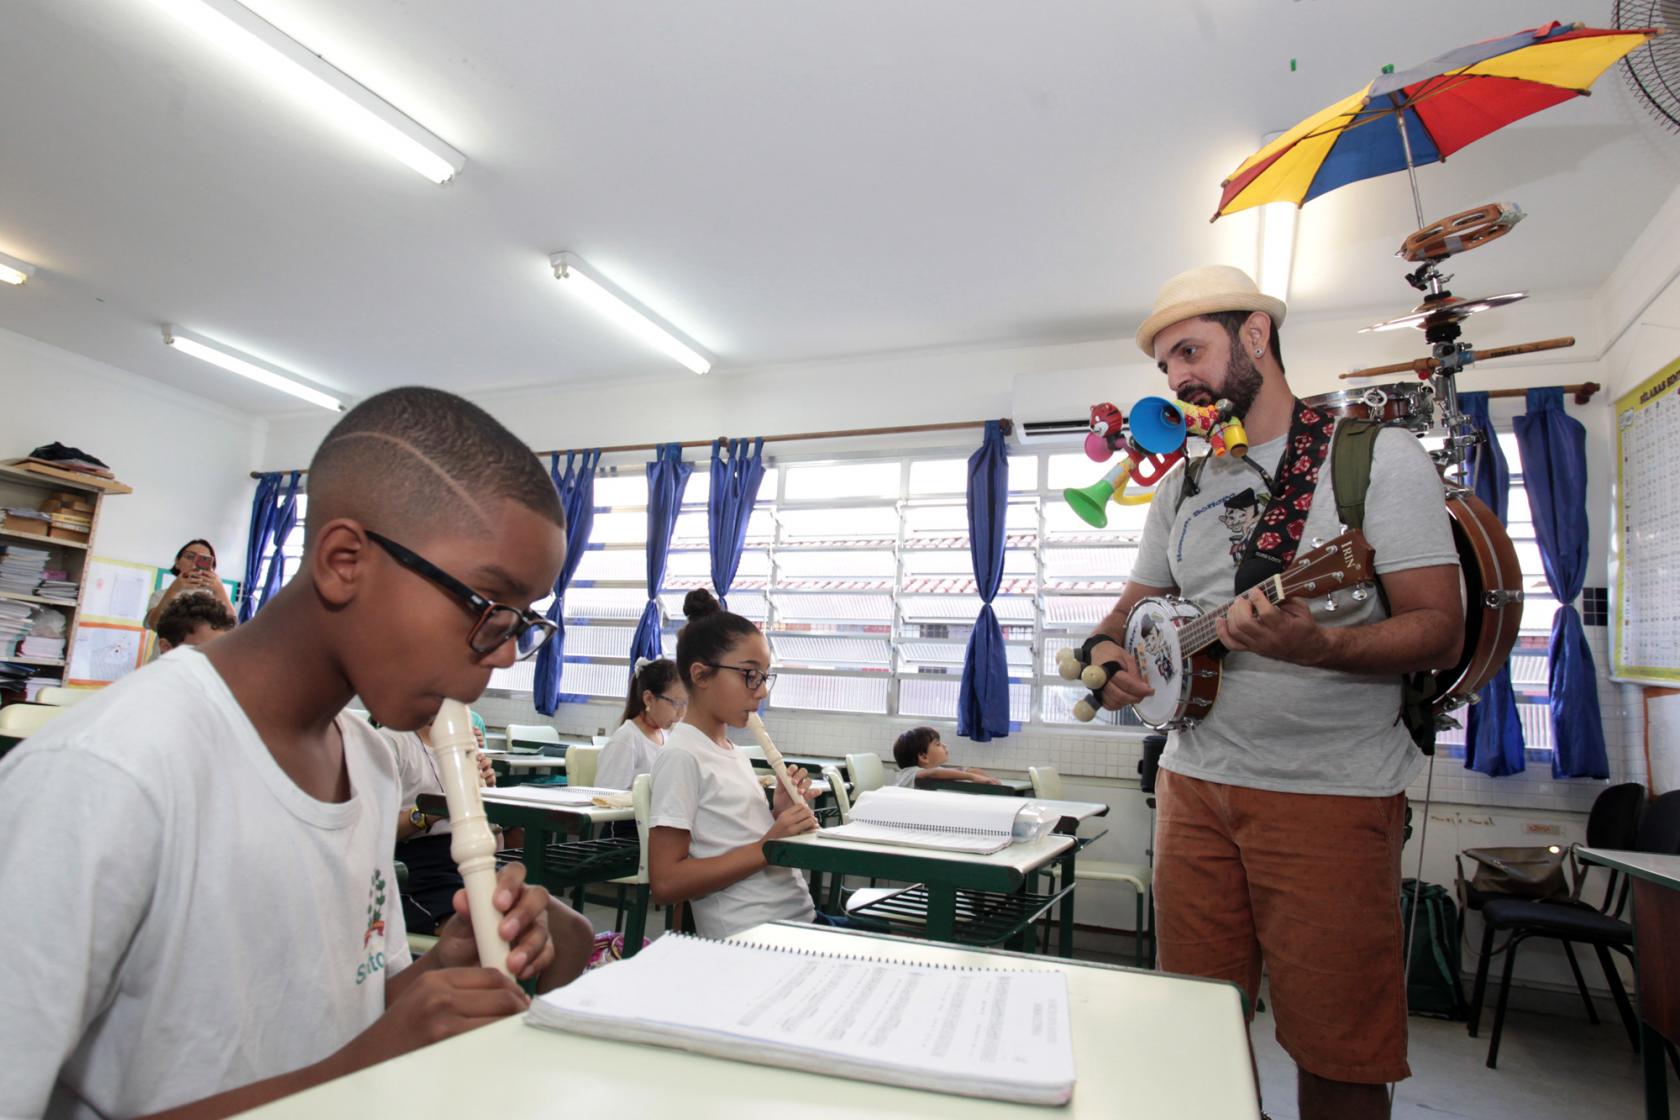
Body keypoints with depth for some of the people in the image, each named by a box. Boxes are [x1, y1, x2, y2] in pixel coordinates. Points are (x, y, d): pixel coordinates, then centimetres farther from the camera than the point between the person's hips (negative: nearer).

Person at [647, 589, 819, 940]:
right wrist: (766, 846, -18)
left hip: (801, 918, 8)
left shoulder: (733, 752, 15)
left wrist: (779, 815, 2)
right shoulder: (682, 756, -10)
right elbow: (665, 883, -15)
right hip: (752, 938, -8)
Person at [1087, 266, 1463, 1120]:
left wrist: (1315, 646, -30)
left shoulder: (1376, 454, -4)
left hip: (1333, 793, -5)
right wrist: (1106, 649, -2)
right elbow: (1136, 603, 20)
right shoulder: (1182, 485, 13)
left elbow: (1441, 630, -11)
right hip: (1196, 780, 5)